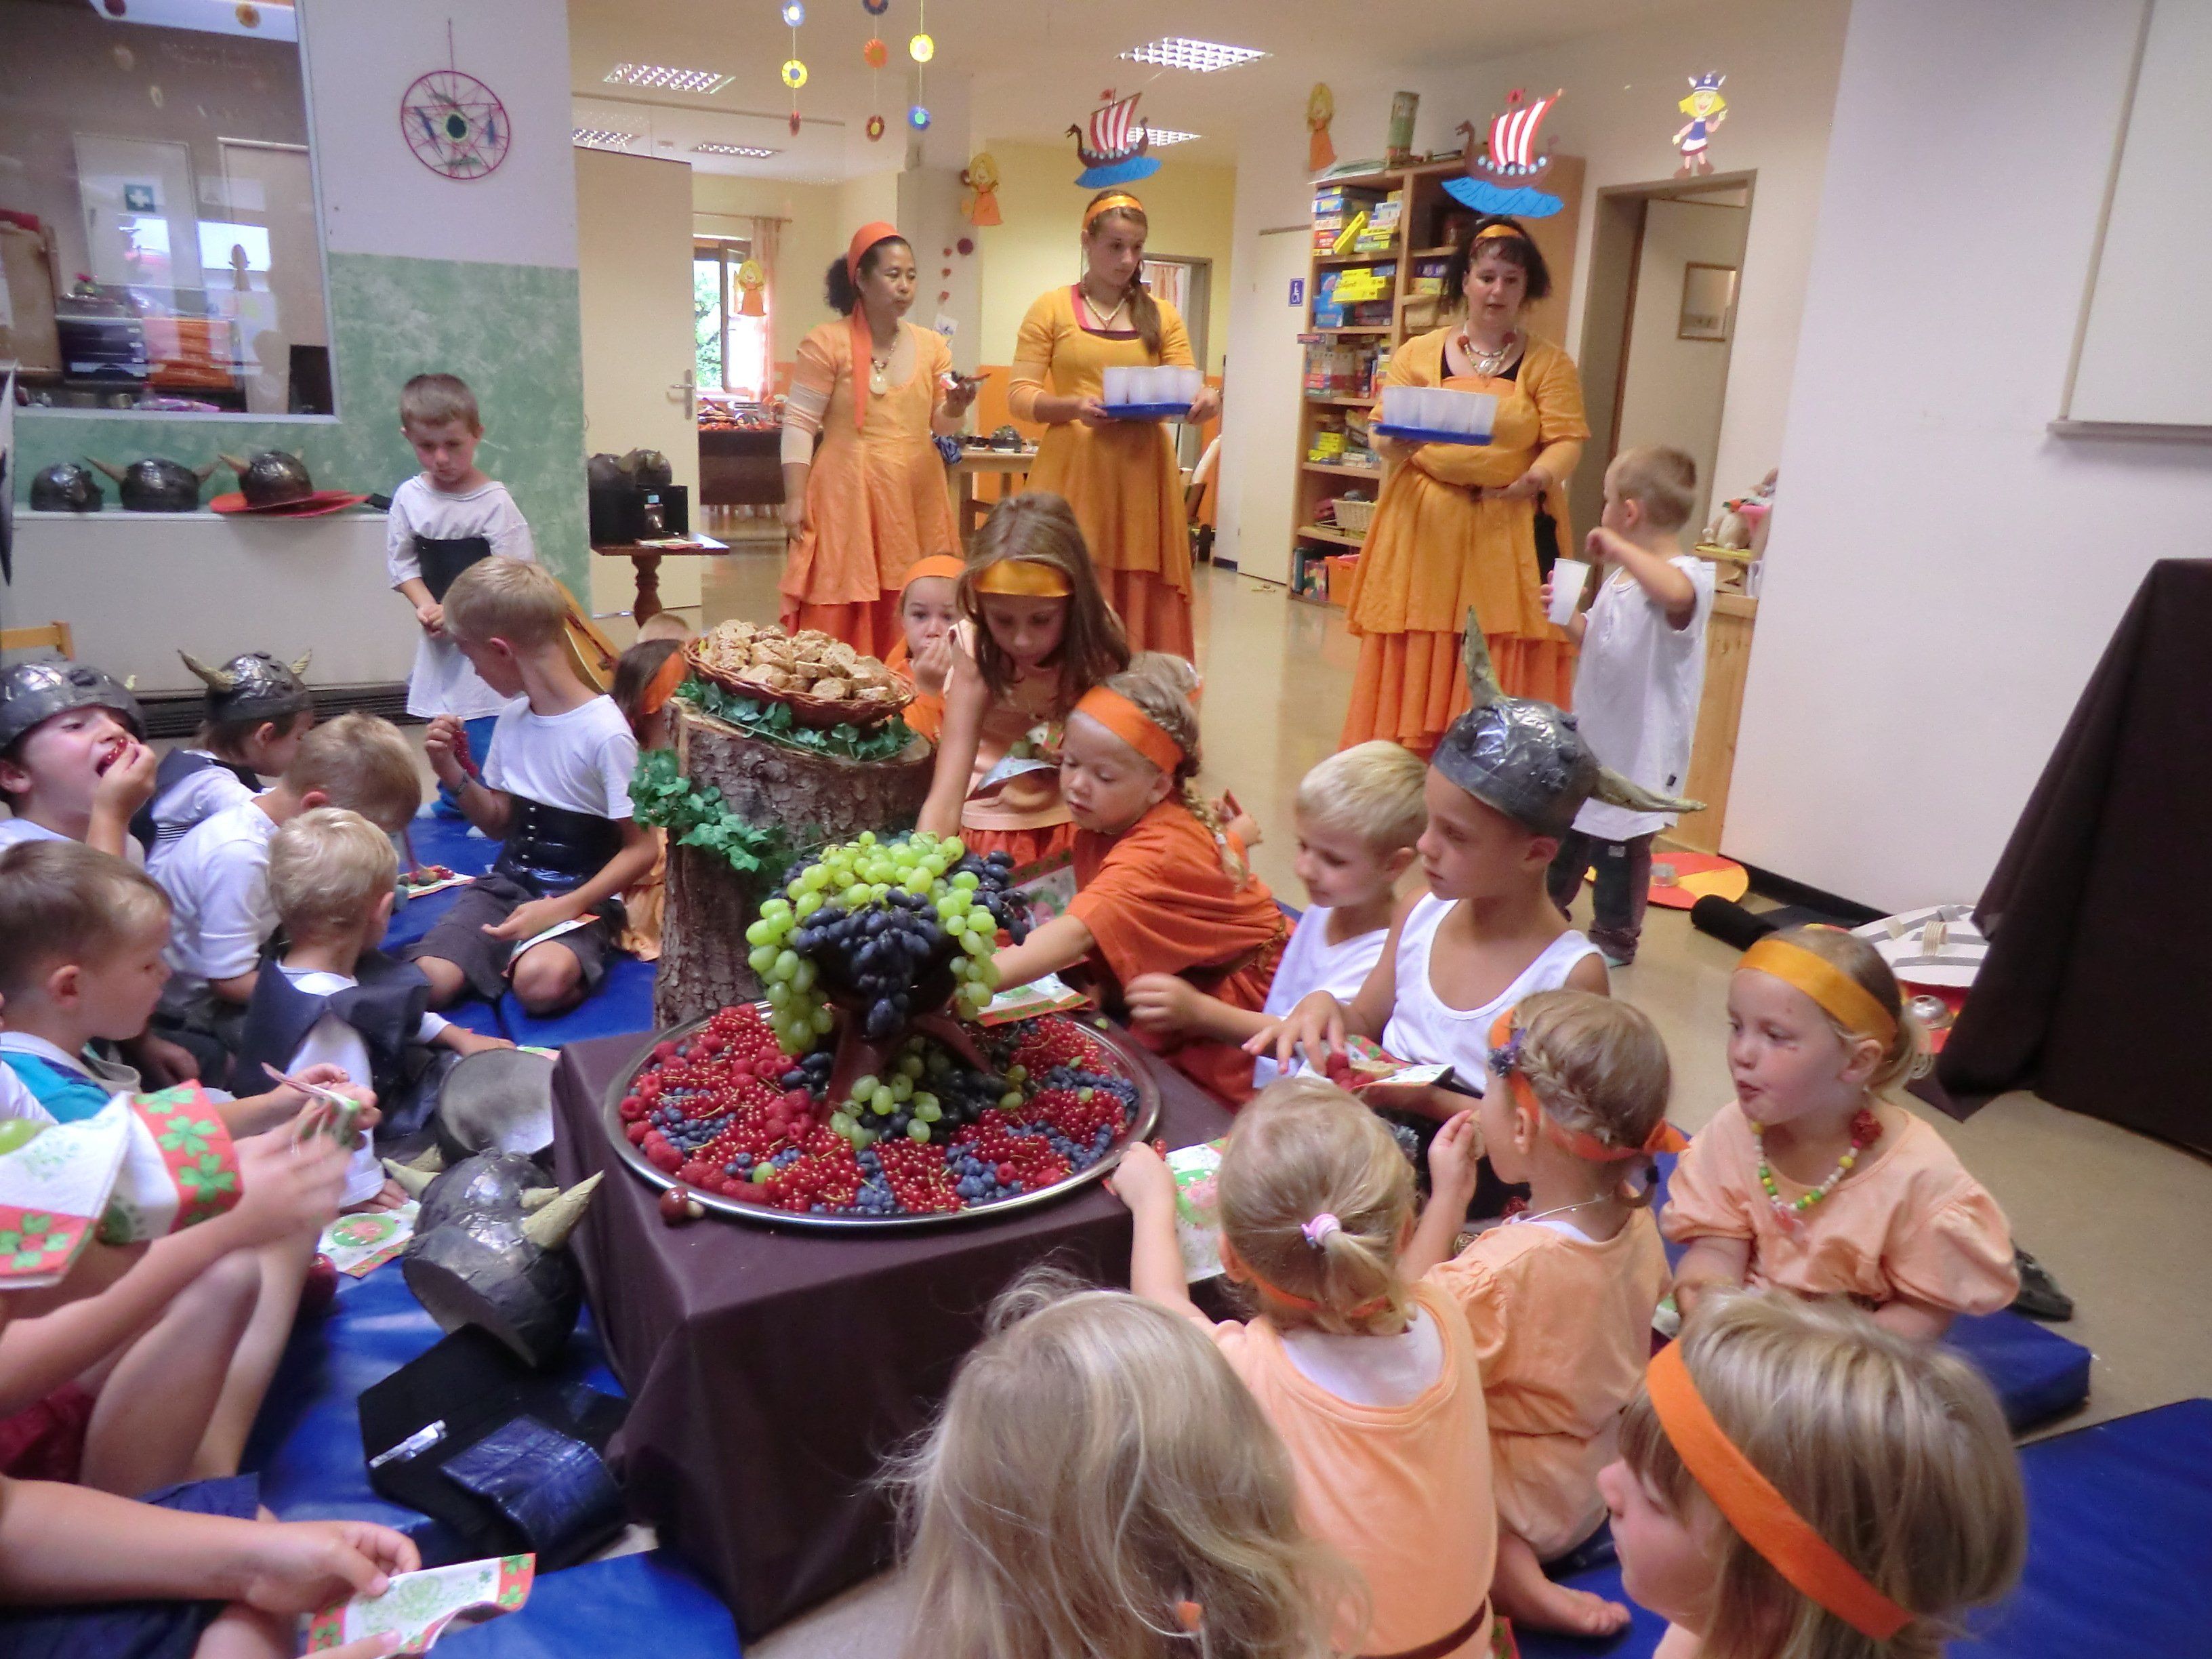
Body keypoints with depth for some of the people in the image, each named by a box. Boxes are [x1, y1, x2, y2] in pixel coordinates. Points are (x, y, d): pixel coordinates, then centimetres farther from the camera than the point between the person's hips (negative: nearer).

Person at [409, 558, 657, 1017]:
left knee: (541, 983, -35)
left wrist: (563, 909, -22)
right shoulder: (513, 717, 7)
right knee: (428, 981, -22)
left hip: (579, 897, -4)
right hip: (507, 883, 5)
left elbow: (641, 850, -14)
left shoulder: (604, 732, -16)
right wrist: (453, 774, 0)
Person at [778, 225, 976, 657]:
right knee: (839, 622, -6)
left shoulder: (932, 346, 11)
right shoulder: (826, 342, -4)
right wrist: (794, 499, -12)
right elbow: (799, 424, -5)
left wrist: (955, 408, -9)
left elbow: (943, 424, 14)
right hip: (847, 497, -4)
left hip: (916, 498, 5)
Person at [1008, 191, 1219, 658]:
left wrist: (1203, 401, -18)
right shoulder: (1052, 308, 5)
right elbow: (1019, 395, 0)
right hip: (1073, 471, -2)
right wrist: (1074, 406, -19)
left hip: (1143, 471, 2)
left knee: (1144, 606, 1)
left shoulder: (1161, 315, 14)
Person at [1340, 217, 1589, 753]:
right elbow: (1382, 436, 4)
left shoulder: (1550, 363, 6)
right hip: (1425, 524, 1)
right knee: (1414, 664, 0)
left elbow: (1567, 439, -2)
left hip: (1511, 529, 0)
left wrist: (1538, 477, -23)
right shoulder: (1418, 354, 8)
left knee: (1501, 671, -2)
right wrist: (1398, 444, -20)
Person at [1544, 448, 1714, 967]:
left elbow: (1675, 592, -48)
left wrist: (1619, 547, -39)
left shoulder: (1688, 577, -21)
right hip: (1591, 736, 9)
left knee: (1621, 845, 5)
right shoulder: (1620, 576, 7)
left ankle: (1614, 937, 23)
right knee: (1565, 830, 22)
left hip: (1639, 748, -9)